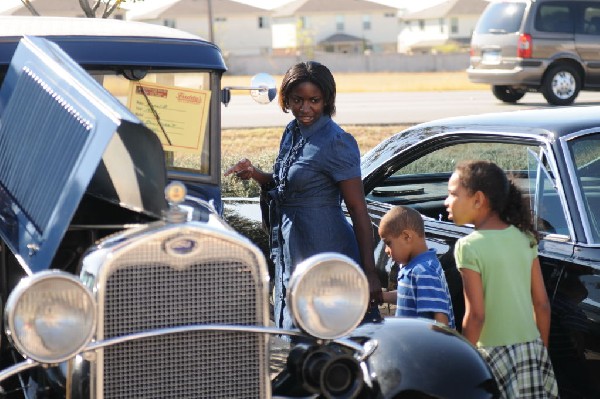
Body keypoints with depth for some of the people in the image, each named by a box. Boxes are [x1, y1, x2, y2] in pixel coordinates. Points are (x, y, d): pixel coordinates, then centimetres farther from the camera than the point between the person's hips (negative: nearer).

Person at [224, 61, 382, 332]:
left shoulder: (336, 142, -15)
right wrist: (255, 174, 2)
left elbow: (359, 210, -16)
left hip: (325, 254, -9)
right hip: (291, 254, 9)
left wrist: (370, 272, -20)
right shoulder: (292, 132, 9)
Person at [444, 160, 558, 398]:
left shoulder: (469, 247, -11)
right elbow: (542, 304, 8)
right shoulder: (524, 238, 6)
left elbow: (475, 315, -15)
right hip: (533, 350, 6)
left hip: (496, 355, -6)